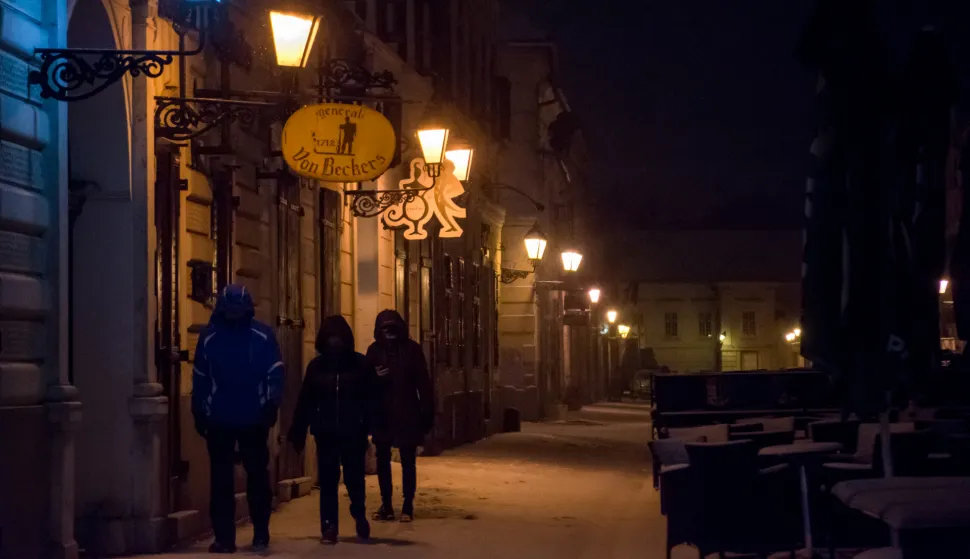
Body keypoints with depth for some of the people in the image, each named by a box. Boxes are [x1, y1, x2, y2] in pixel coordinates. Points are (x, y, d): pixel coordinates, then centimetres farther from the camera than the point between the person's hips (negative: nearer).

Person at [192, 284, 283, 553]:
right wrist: (199, 413, 3)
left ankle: (261, 534, 16)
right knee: (220, 480, 3)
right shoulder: (208, 337, 1)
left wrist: (271, 404, -13)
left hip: (254, 420, -1)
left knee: (258, 477, 7)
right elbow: (199, 378, 5)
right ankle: (224, 537, 7)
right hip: (218, 420, 1)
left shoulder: (263, 335, -4)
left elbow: (275, 373, -2)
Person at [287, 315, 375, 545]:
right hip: (325, 433, 2)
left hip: (353, 433, -2)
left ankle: (360, 516, 29)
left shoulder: (360, 364, -3)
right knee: (327, 482, 3)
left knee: (354, 478, 5)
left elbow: (371, 399, -7)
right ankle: (329, 527, 8)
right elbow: (305, 402, 2)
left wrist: (370, 429, -15)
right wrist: (298, 433, -1)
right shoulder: (316, 366, 3)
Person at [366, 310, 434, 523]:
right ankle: (386, 505, 14)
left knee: (408, 461, 2)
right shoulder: (375, 350, 3)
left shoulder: (411, 348, -3)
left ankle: (408, 507, 7)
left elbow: (423, 383, -3)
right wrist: (376, 377, -14)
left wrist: (427, 412, -8)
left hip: (407, 414, -2)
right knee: (382, 461, 5)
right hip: (382, 414, 3)